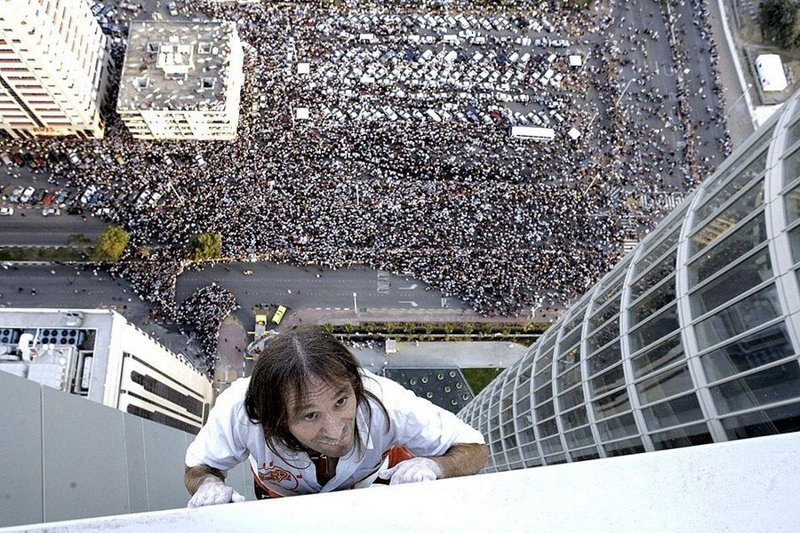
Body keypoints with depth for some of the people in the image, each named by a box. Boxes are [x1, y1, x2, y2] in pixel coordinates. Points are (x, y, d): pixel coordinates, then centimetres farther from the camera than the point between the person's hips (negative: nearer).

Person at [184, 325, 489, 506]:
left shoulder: (385, 403, -41)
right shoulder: (240, 410, -40)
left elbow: (475, 450, -27)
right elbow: (198, 468, -17)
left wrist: (433, 467, -48)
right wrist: (210, 484, -41)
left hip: (375, 484, 0)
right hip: (284, 498, 1)